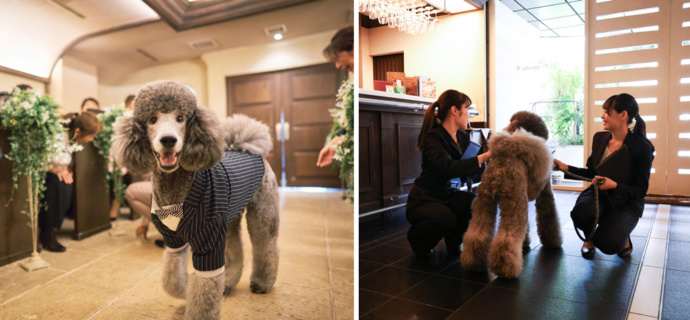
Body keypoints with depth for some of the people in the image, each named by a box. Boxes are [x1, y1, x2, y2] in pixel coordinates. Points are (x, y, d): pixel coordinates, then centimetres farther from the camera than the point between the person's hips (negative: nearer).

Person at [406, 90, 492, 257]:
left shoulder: (463, 138, 6)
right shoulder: (432, 138, -19)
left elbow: (470, 170, 5)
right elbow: (450, 168, -35)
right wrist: (485, 156, -36)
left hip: (447, 195, 7)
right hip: (424, 199, -7)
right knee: (445, 218, -35)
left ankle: (453, 240, 7)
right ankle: (417, 237, -1)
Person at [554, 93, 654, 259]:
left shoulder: (642, 147, -16)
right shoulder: (600, 138, 0)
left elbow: (641, 190, -12)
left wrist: (615, 185, -30)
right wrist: (566, 168, -4)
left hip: (626, 203, -3)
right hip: (599, 194, 4)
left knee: (608, 244, -28)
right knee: (580, 213, -33)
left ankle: (623, 239, 13)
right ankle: (590, 237, 5)